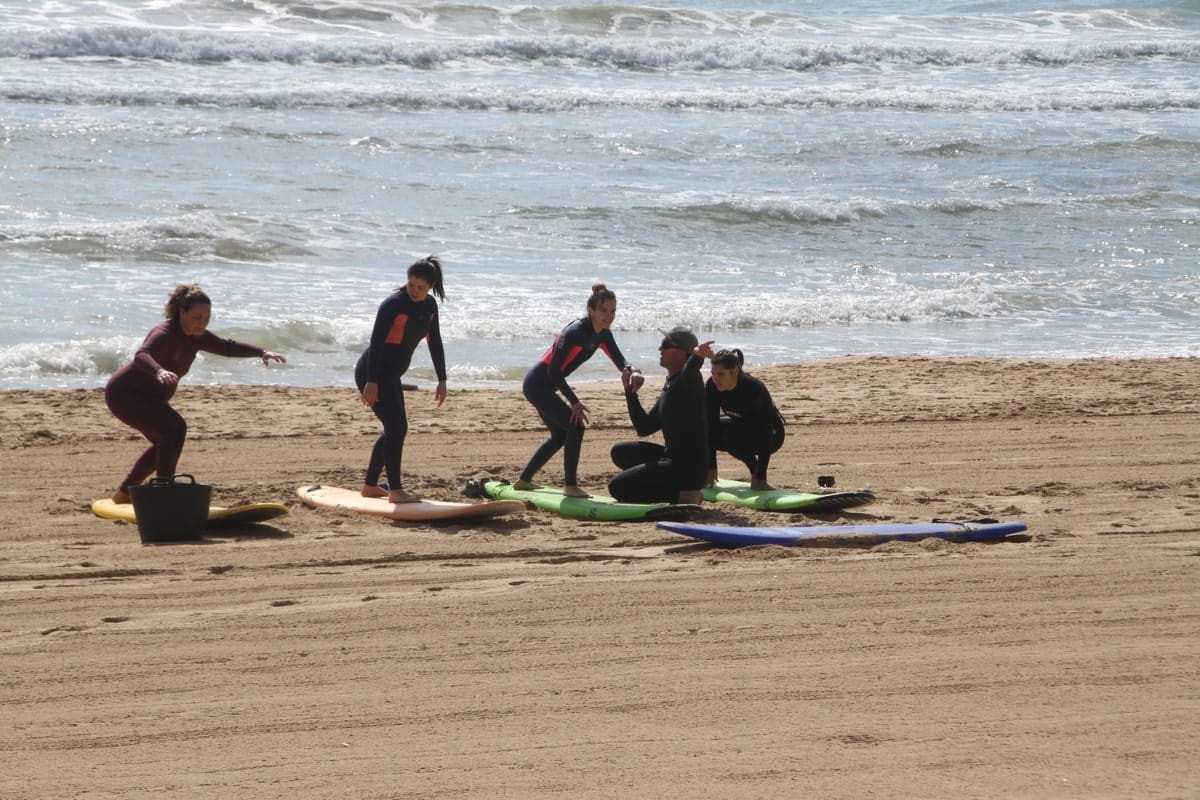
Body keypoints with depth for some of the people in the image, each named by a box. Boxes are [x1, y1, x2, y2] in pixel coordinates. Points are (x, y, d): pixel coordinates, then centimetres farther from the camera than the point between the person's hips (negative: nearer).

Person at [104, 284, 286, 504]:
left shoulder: (196, 337, 1)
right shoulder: (165, 334, -26)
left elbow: (227, 347, 10)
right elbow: (141, 355, -44)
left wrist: (261, 352, -3)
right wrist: (159, 371, -66)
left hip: (146, 397, 10)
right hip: (124, 393, -10)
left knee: (165, 442, 22)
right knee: (174, 428, -26)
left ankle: (124, 492, 34)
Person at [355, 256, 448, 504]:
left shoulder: (429, 306, 4)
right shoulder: (394, 304, -19)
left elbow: (435, 343, 13)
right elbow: (376, 343, -23)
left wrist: (442, 380, 12)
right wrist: (371, 383, -28)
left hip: (391, 375, 9)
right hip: (372, 372, -9)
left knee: (394, 429, 13)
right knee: (397, 427, -14)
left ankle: (370, 486, 23)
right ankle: (395, 491, -12)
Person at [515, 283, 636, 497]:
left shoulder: (602, 334, 3)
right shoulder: (575, 332, -24)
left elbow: (620, 361, 4)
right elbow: (554, 371, -25)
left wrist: (632, 371, -21)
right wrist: (575, 402, -22)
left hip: (543, 386, 10)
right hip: (537, 384, -10)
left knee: (560, 436, 20)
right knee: (575, 426, -16)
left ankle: (524, 480, 31)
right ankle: (570, 486, -8)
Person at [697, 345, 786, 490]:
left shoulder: (754, 388, -34)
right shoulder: (712, 387, -19)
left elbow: (764, 434, -33)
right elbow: (711, 426, -16)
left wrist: (761, 478, -36)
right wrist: (711, 468, -19)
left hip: (771, 435, -7)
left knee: (733, 434, -35)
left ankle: (758, 477, -13)